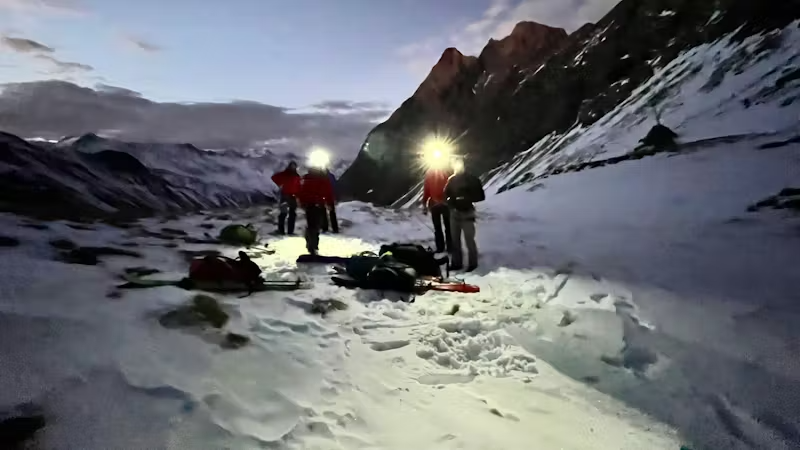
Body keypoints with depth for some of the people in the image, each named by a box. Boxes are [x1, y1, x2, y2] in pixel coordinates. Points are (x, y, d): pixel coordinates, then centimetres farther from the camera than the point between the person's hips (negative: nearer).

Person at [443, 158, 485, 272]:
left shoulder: (472, 179, -5)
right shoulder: (451, 179, 7)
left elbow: (481, 196, -7)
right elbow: (446, 194, 13)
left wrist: (466, 199, -19)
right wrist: (449, 201, -8)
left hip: (467, 213, -5)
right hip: (454, 213, 5)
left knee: (469, 239, -4)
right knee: (455, 239, 10)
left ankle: (473, 263, 10)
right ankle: (456, 262, 20)